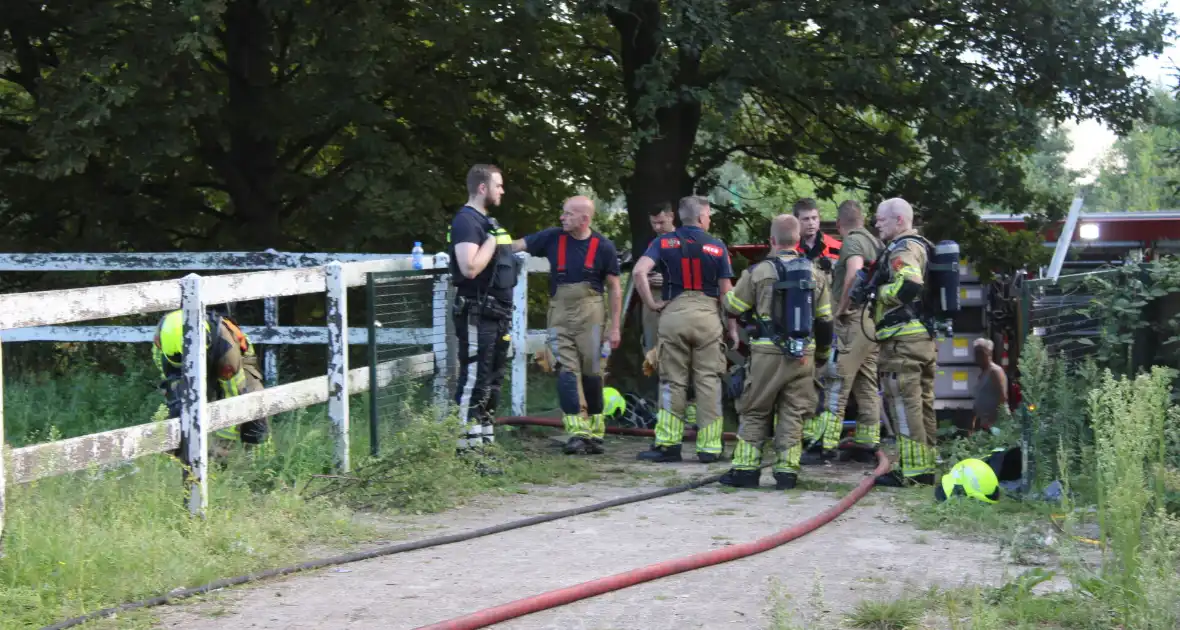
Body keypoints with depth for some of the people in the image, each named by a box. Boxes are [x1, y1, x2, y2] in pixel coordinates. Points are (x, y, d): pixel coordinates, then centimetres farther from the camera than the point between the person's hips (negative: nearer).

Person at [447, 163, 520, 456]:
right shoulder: (466, 221, -13)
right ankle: (468, 449, -11)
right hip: (477, 314, -10)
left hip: (496, 314, 10)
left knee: (493, 382, 14)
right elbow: (470, 267, -27)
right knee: (474, 381, -10)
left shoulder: (486, 221, 19)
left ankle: (486, 440, 21)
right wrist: (491, 240, -17)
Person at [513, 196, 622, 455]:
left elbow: (614, 288, 3)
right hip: (560, 314, 1)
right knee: (567, 371, -7)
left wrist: (615, 326, -1)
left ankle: (595, 433, 13)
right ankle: (576, 433, -8)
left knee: (591, 373, 2)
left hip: (590, 315, -1)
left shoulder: (603, 247, -2)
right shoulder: (553, 238, 1)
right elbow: (516, 245, 0)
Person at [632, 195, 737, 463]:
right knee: (709, 381, 3)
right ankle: (709, 447, 4)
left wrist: (651, 303, -2)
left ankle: (668, 444, 5)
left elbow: (639, 271, -11)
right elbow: (726, 291, 3)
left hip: (673, 313, 1)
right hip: (708, 315, -1)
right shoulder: (717, 247, 4)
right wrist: (732, 328, 10)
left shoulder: (664, 243, 6)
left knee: (672, 381, 7)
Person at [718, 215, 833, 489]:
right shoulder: (815, 274, 6)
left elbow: (732, 307, 2)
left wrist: (728, 294, 25)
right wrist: (822, 353, 24)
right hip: (803, 354, 3)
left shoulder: (758, 272, -6)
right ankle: (787, 471, 5)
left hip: (768, 353, -3)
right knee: (792, 414, 8)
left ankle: (746, 469, 5)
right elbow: (824, 321, 11)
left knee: (754, 412, 7)